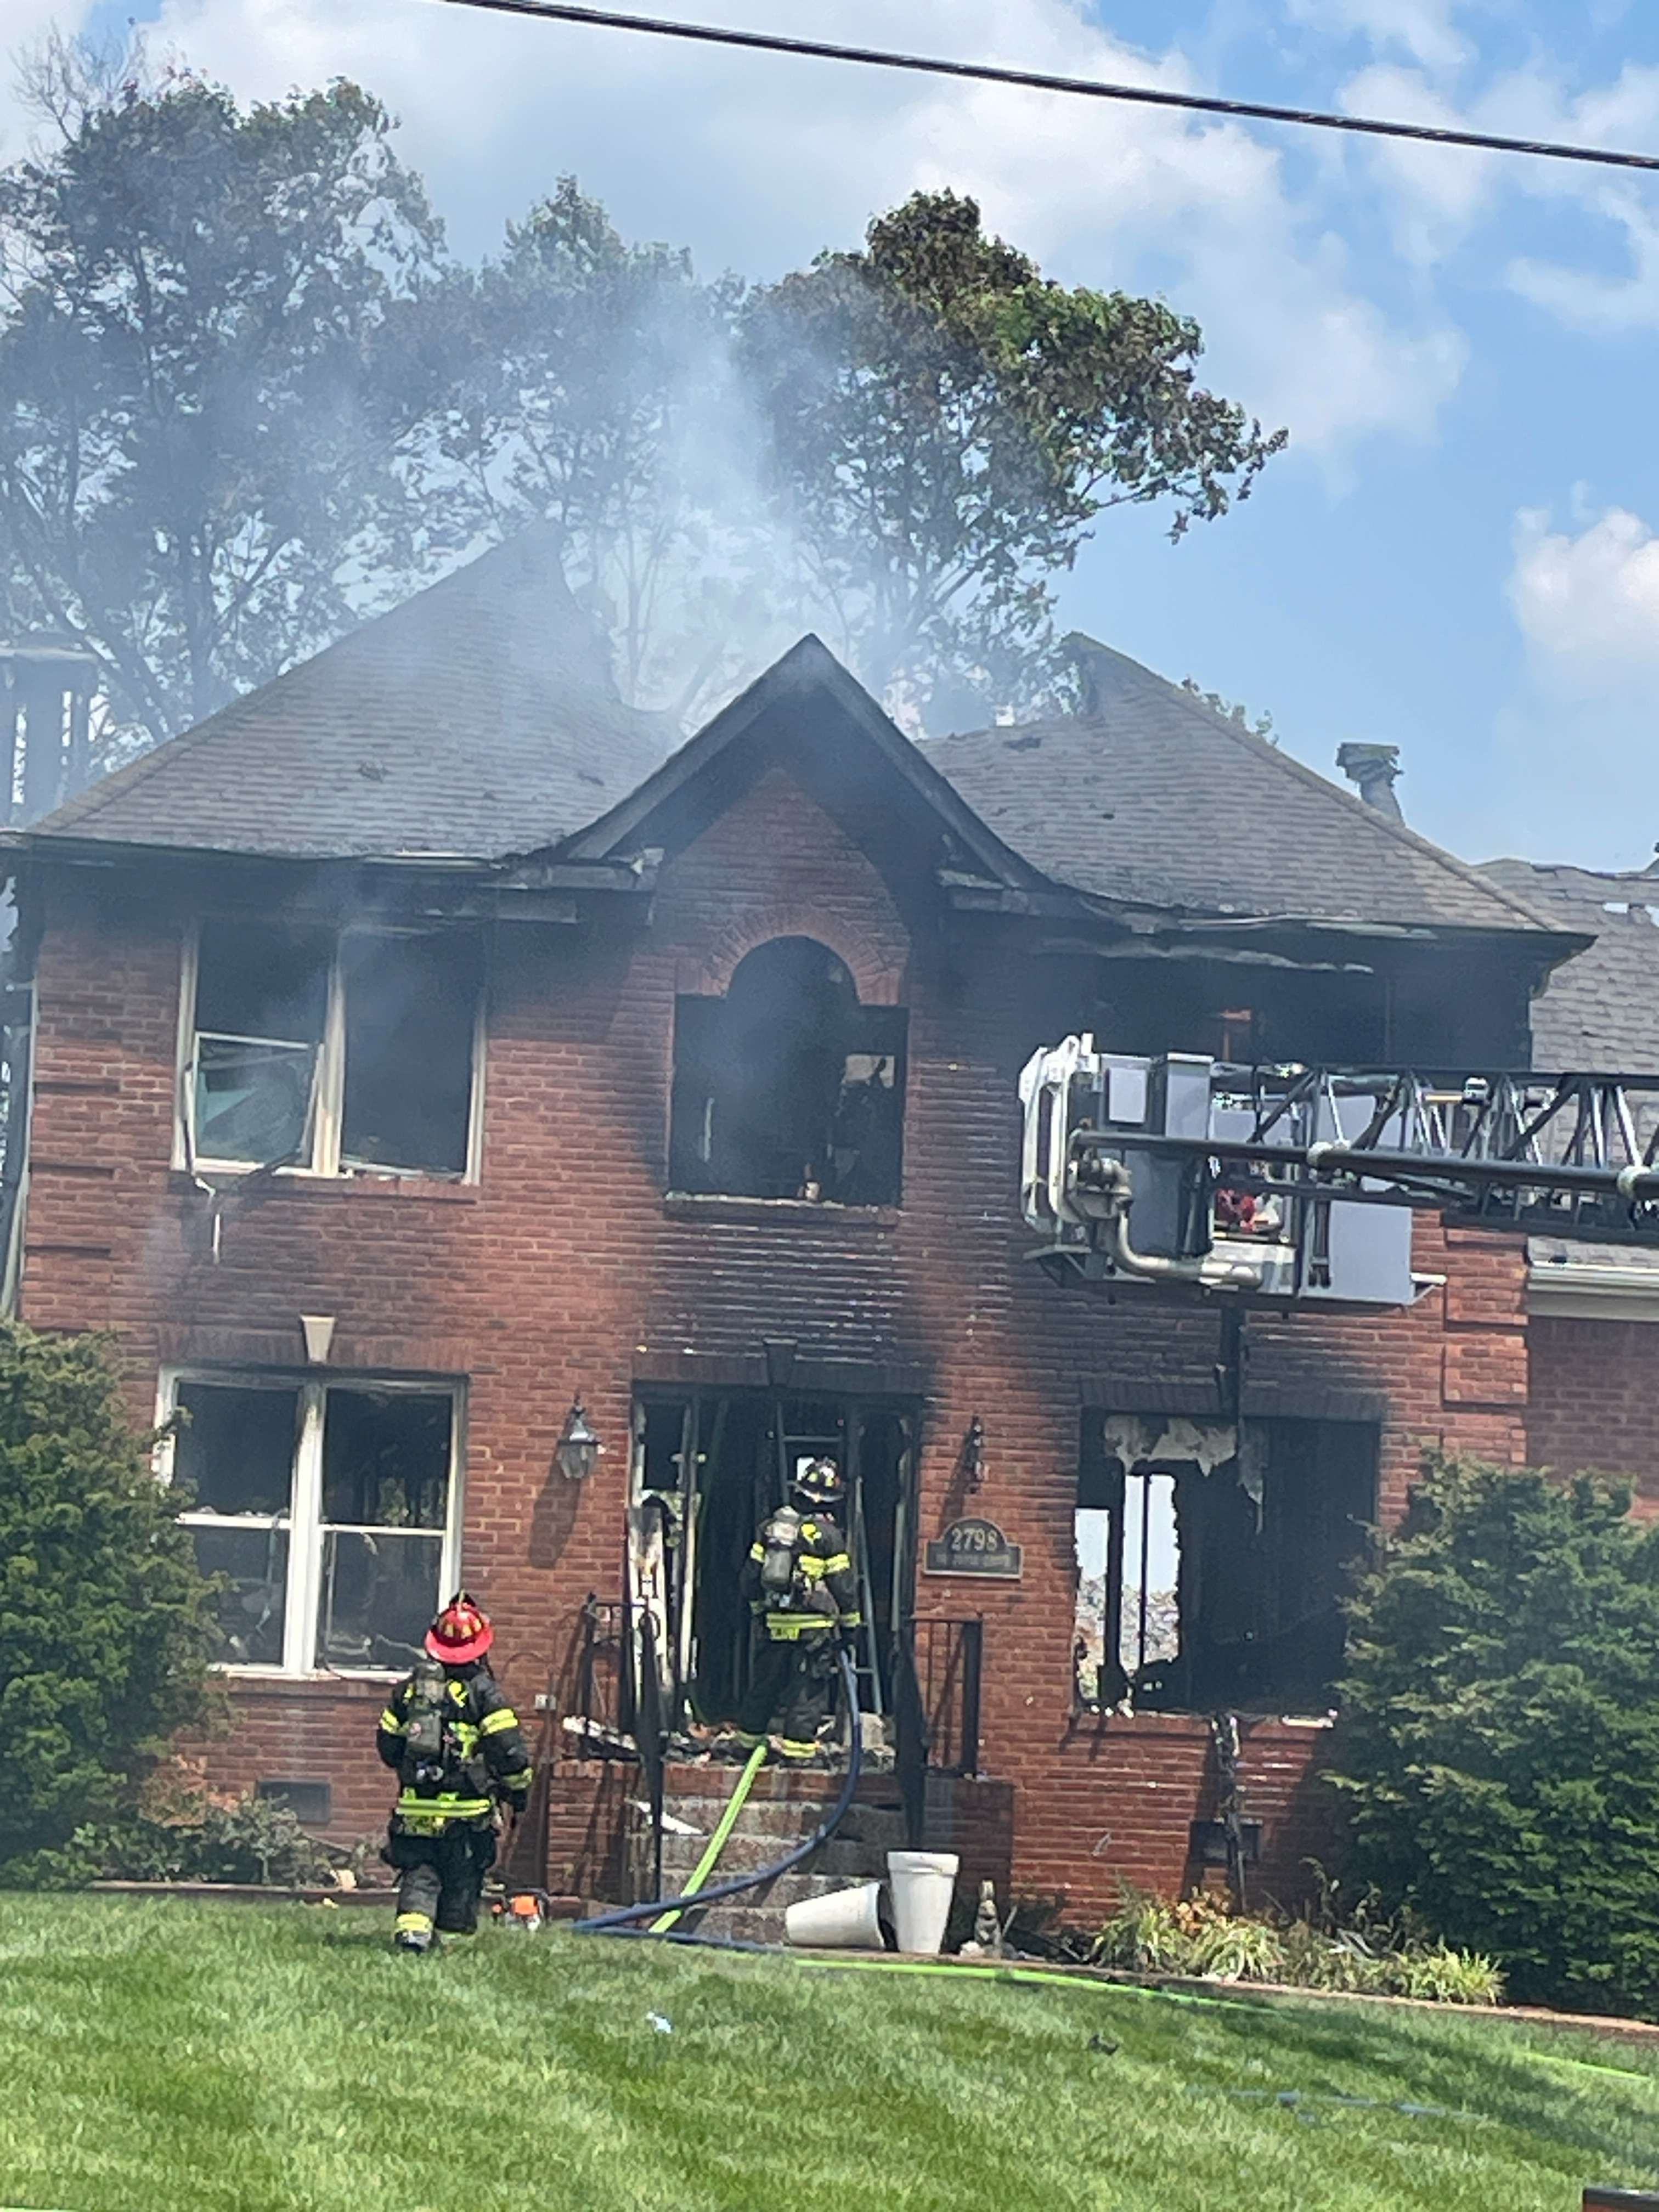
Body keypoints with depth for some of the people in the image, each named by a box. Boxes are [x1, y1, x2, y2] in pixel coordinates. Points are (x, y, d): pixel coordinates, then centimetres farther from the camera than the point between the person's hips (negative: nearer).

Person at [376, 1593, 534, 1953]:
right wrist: (518, 1790, 5)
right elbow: (510, 1751, -11)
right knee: (462, 1875, 9)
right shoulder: (484, 1692, -8)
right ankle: (452, 1927, 7)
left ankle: (413, 1925, -11)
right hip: (467, 1811, -3)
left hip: (414, 1806, 3)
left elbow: (387, 1745, 14)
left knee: (419, 1872, 9)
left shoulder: (409, 1689, 6)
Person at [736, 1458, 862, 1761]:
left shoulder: (770, 1528, 4)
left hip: (774, 1622, 4)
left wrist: (758, 1607, 25)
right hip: (814, 1626, -4)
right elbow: (843, 1584, -6)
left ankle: (750, 1735, 25)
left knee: (764, 1682, 16)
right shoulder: (827, 1535, -9)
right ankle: (797, 1744, 0)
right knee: (808, 1689, 2)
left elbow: (751, 1575, 10)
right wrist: (851, 1622, 6)